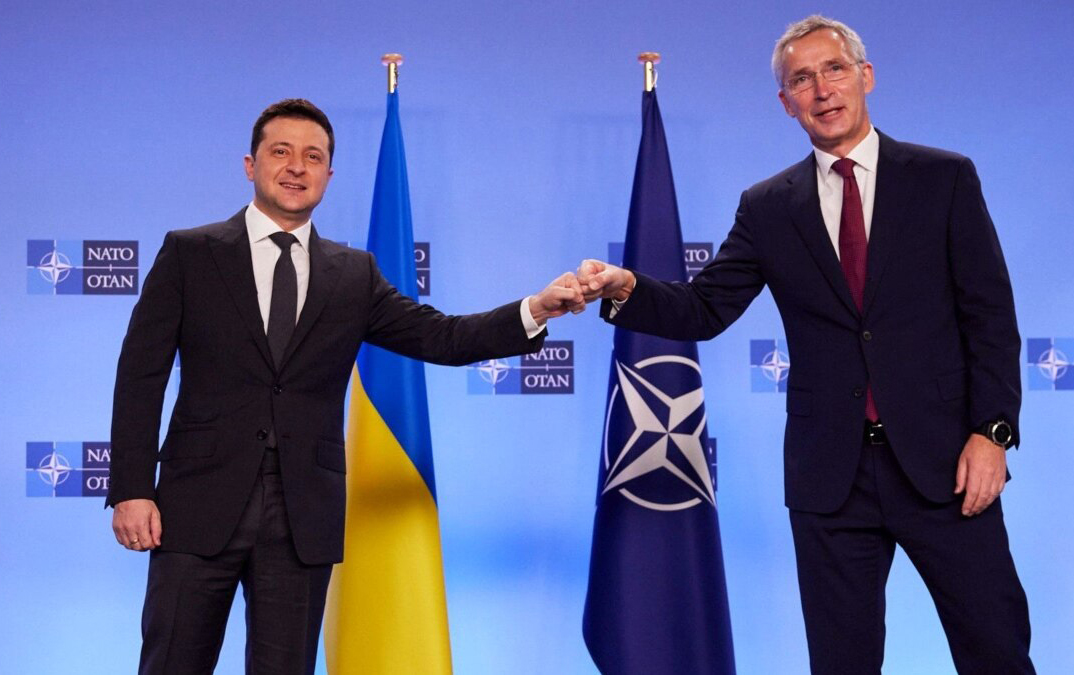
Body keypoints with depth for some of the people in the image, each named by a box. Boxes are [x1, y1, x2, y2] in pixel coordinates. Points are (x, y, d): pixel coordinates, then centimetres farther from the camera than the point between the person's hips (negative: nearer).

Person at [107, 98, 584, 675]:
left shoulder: (354, 275, 10)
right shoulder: (189, 254, 3)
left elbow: (442, 338, 3)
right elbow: (141, 374, 0)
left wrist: (536, 309, -12)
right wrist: (131, 489, -8)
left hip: (304, 516, 2)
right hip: (202, 505, -2)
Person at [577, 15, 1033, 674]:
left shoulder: (945, 177, 3)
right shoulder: (767, 207, 8)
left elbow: (991, 315, 0)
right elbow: (704, 309, 4)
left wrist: (991, 431, -8)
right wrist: (626, 288, -15)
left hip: (943, 461, -1)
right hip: (830, 472, 2)